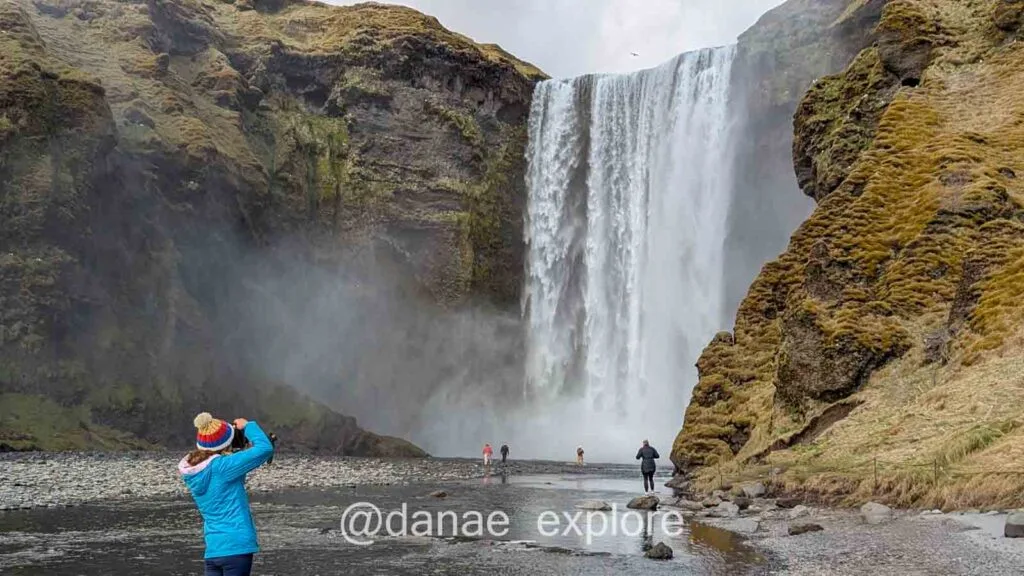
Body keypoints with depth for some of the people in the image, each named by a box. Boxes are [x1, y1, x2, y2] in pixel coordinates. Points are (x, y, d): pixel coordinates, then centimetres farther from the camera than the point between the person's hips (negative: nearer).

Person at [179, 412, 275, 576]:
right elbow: (265, 448, -19)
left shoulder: (190, 472, 4)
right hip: (237, 547, -7)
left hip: (213, 549, 7)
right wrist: (247, 426, -3)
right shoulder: (221, 467, -18)